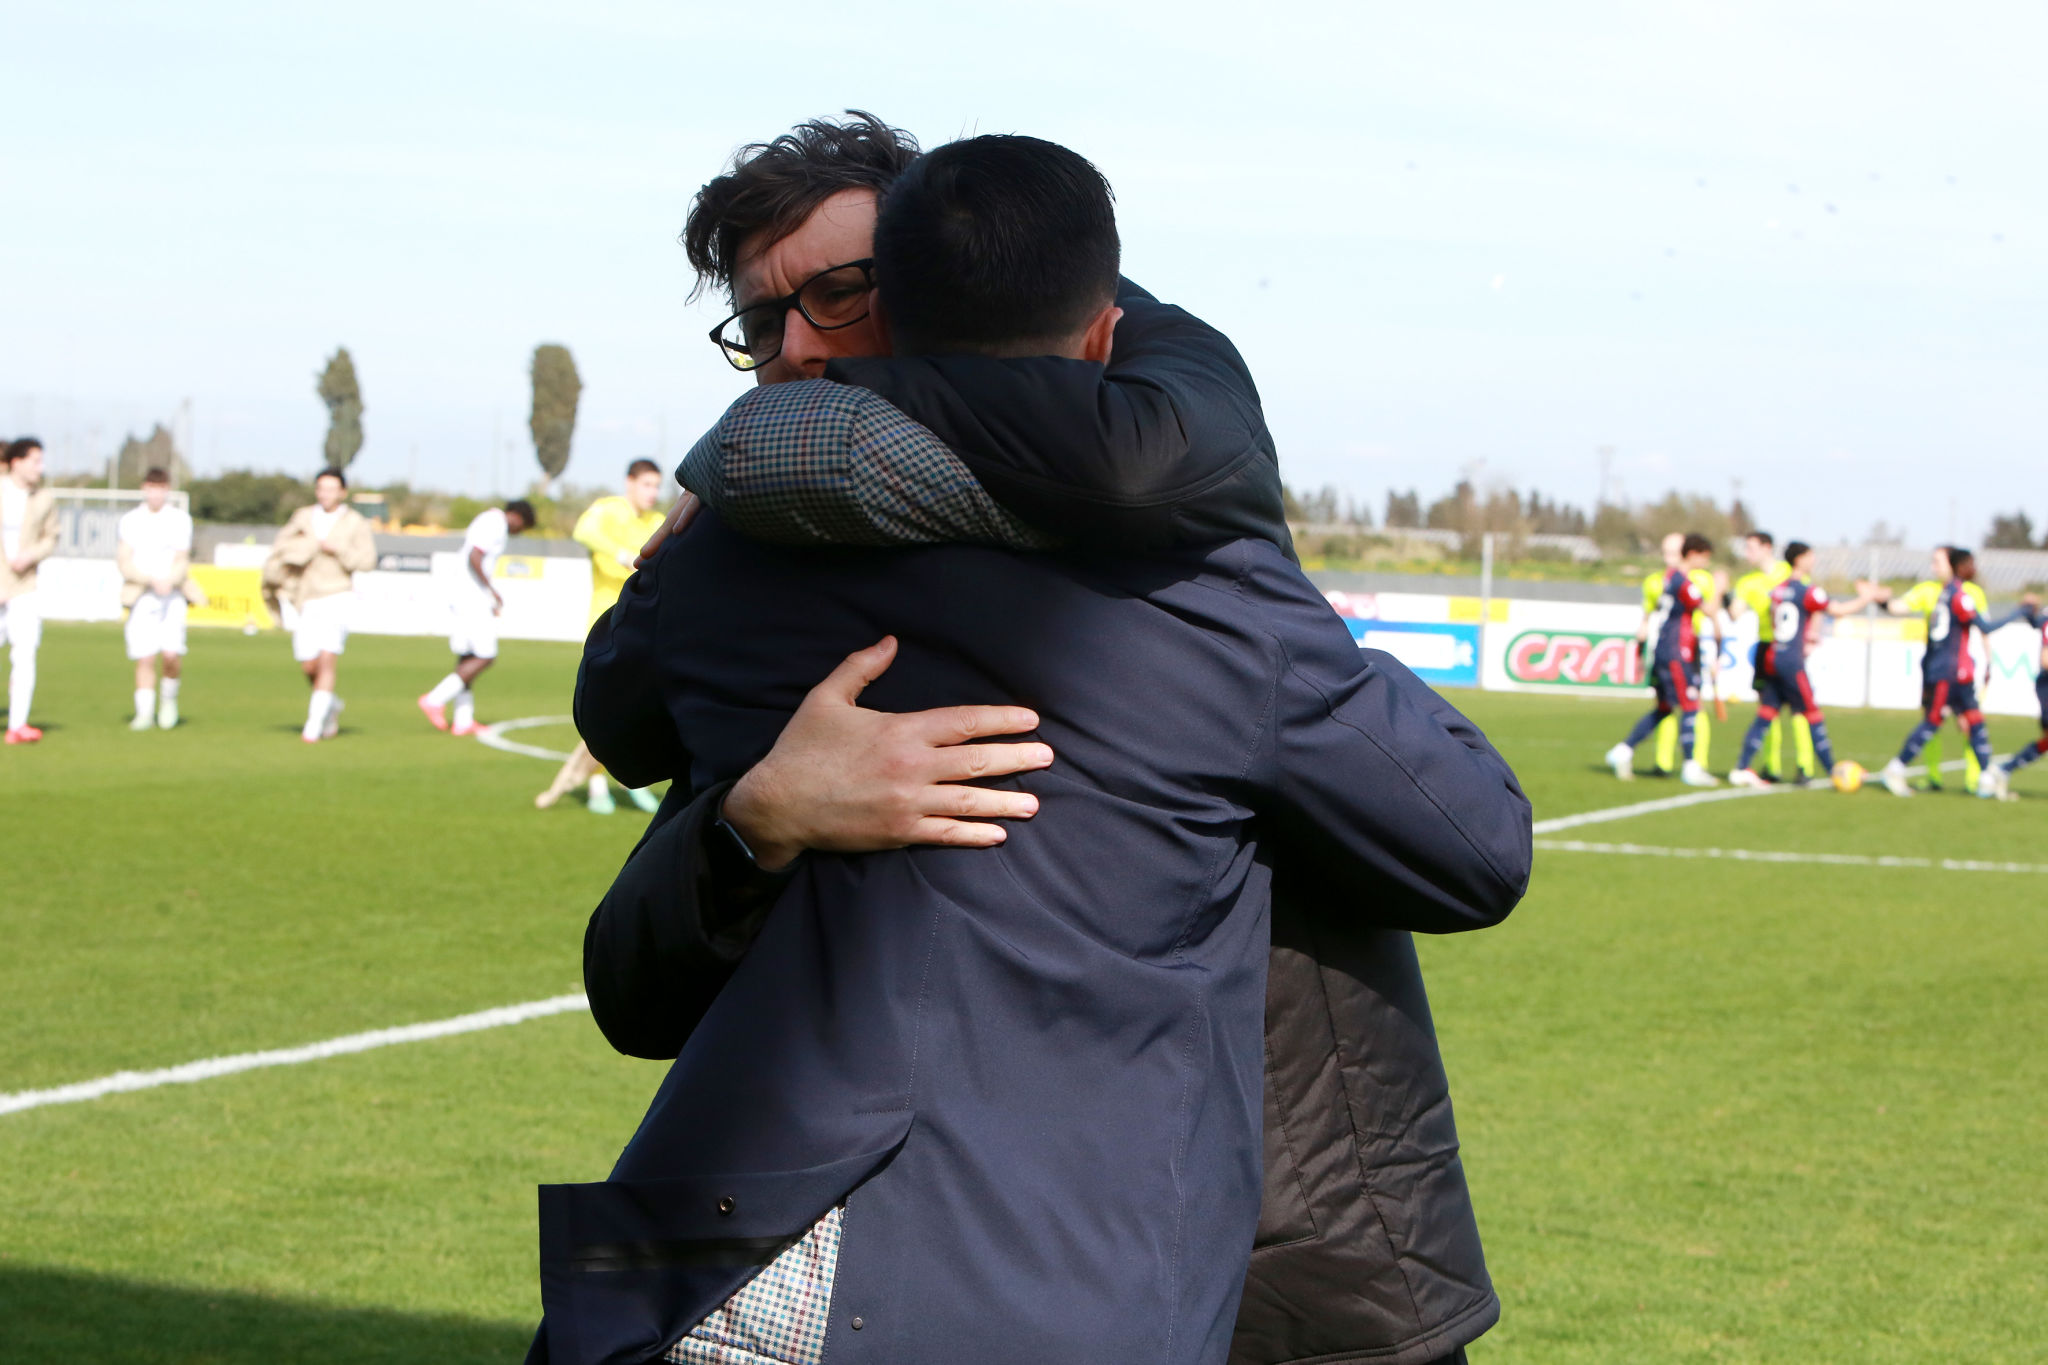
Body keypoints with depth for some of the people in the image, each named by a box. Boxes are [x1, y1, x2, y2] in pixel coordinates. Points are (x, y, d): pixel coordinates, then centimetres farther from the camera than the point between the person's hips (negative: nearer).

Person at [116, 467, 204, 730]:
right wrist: (151, 580, -17)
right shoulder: (129, 520, 6)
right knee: (144, 658, -6)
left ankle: (169, 699, 10)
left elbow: (182, 561, 3)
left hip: (172, 596, 0)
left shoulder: (180, 519, 7)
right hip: (141, 598, 0)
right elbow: (124, 564, -1)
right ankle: (144, 712, 3)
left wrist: (169, 580, -18)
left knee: (172, 654, -14)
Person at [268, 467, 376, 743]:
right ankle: (331, 705, 33)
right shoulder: (303, 517, 6)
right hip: (307, 603, 3)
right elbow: (278, 548, 7)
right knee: (308, 666, 4)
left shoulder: (356, 523, -1)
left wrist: (337, 549, -18)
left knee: (327, 660, -17)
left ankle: (314, 725, -13)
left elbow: (367, 561, -7)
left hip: (337, 599, -3)